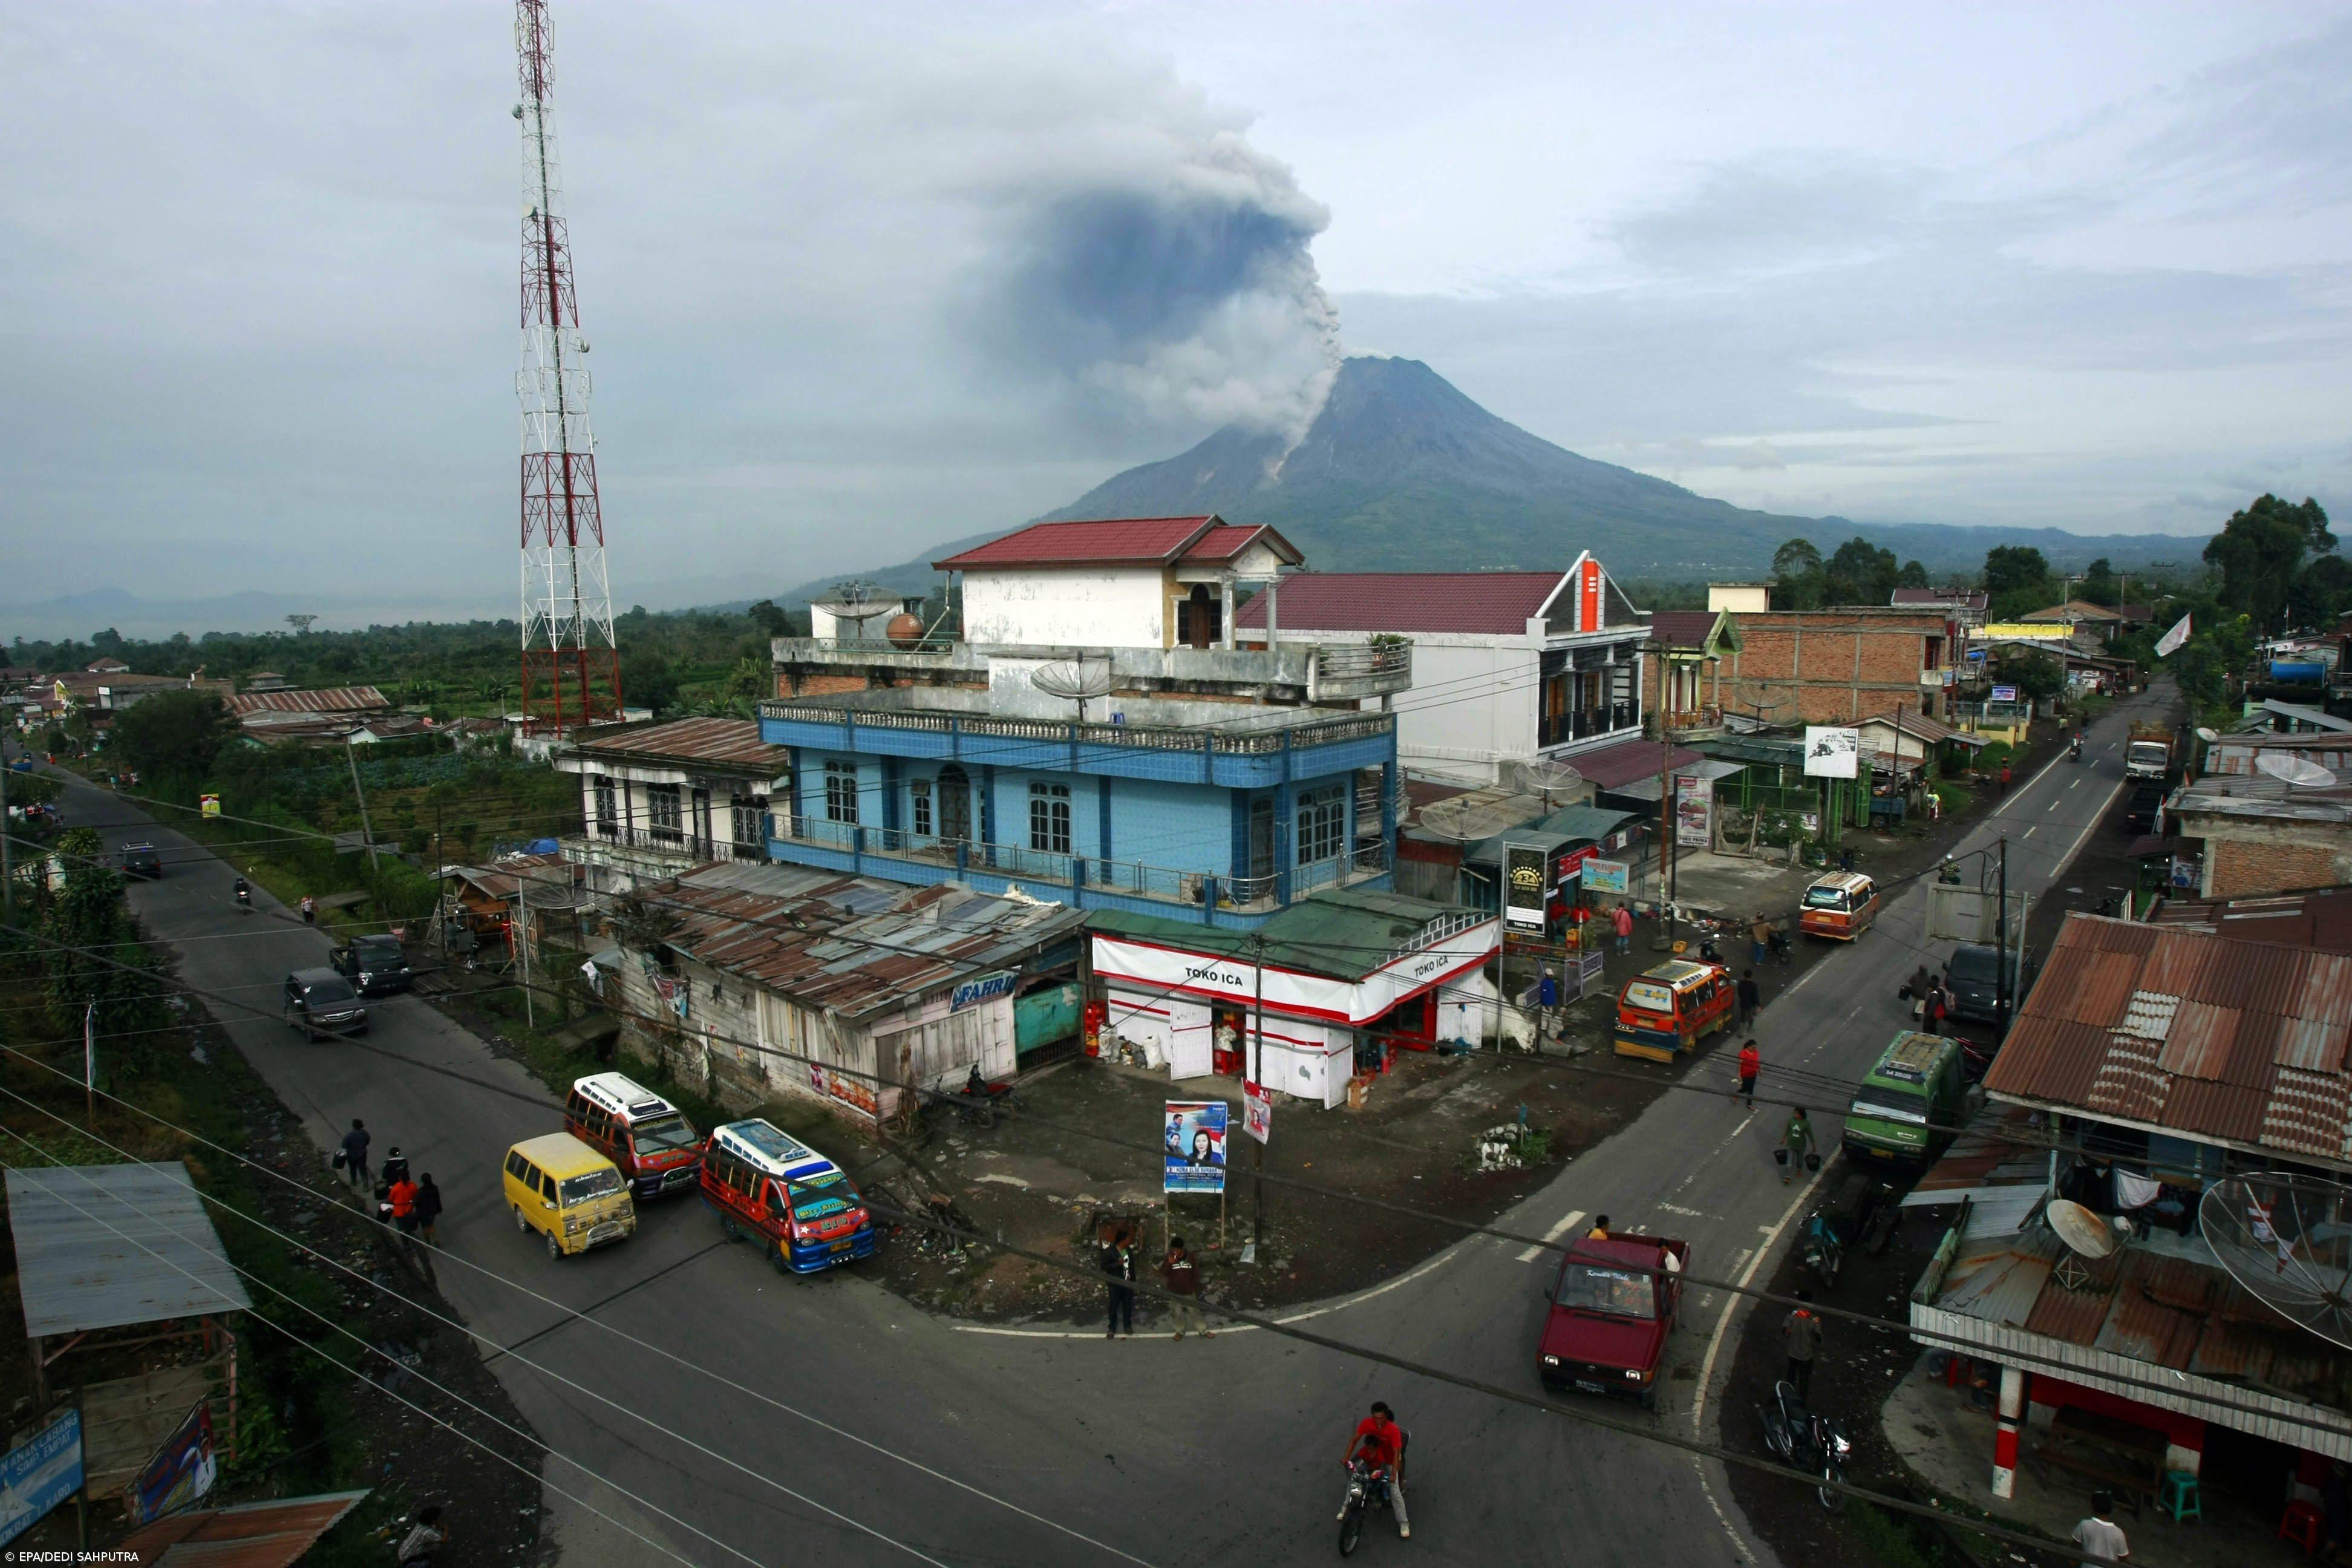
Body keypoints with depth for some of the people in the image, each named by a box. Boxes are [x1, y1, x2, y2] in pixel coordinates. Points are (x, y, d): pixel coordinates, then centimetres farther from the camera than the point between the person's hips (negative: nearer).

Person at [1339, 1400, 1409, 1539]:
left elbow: (1397, 1453, -34)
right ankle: (1346, 1507, 23)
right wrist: (1346, 1457, -28)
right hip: (1371, 1458, 3)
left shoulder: (1394, 1430, -33)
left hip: (1389, 1460, -3)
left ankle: (1403, 1523, 8)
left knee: (1395, 1492, -7)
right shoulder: (1367, 1423, -24)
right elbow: (1355, 1439, -19)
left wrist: (1393, 1473, -44)